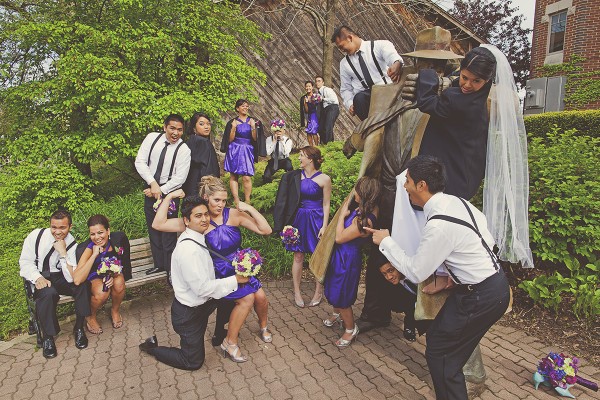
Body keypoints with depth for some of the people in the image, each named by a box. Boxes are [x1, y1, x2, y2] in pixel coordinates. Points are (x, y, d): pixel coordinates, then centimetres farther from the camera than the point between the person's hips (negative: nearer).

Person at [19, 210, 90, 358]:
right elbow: (25, 262, -2)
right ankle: (47, 337, -13)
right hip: (39, 278, -1)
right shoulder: (36, 236, -10)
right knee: (48, 293, -35)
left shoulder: (72, 244, -12)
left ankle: (79, 328, -10)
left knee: (82, 284, -29)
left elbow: (72, 279, -19)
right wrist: (38, 278, -21)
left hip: (60, 278, 1)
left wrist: (63, 253, -29)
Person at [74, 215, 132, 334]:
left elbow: (123, 262, -4)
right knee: (102, 293, -33)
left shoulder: (119, 238, -22)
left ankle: (115, 311, 0)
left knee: (119, 284, -31)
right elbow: (77, 280, -39)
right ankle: (91, 317, 1)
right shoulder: (86, 248, -28)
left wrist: (114, 275, -24)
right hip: (94, 277, -2)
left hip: (115, 272, 2)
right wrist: (94, 255, -42)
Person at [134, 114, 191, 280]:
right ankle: (159, 264, 29)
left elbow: (180, 178, -14)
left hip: (169, 191, -4)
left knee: (168, 231, -1)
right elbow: (140, 162, -6)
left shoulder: (184, 150, -11)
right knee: (152, 228, 13)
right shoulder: (152, 138, -3)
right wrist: (153, 184, -15)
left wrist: (160, 191, -16)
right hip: (150, 188, 4)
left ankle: (170, 268, 14)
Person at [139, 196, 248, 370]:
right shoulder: (188, 249, -33)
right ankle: (152, 347, 22)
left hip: (199, 304, 8)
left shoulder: (196, 238, -3)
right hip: (188, 314, -8)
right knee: (193, 362, 8)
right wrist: (235, 279, -23)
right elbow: (202, 288, -30)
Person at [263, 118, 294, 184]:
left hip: (284, 161, -2)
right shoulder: (269, 139, -6)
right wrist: (274, 141, -23)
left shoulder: (288, 140, -10)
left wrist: (282, 141, -27)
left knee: (289, 166, -39)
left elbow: (286, 153, -26)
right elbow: (268, 152, -20)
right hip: (273, 161, 2)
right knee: (266, 178, -18)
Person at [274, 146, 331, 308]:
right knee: (298, 256, 7)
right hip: (299, 219, 2)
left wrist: (324, 226, -8)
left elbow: (326, 204, -3)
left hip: (316, 220, -2)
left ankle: (318, 292, 23)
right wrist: (288, 221, 4)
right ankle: (296, 292, 20)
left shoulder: (324, 179, -6)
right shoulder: (295, 176, 2)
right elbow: (289, 199, 7)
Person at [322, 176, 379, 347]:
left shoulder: (363, 221, -34)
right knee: (334, 290, 28)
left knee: (341, 296, 9)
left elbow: (339, 237, -24)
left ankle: (351, 329, 32)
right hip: (341, 254, 9)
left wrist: (343, 214, -17)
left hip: (347, 258, -9)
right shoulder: (369, 210, -8)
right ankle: (337, 314, 54)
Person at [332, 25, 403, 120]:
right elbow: (345, 89, 20)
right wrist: (350, 104, -2)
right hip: (364, 96, 2)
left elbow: (393, 56, -18)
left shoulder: (380, 45, 4)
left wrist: (397, 64, -43)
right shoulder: (344, 63, 17)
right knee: (359, 98, -32)